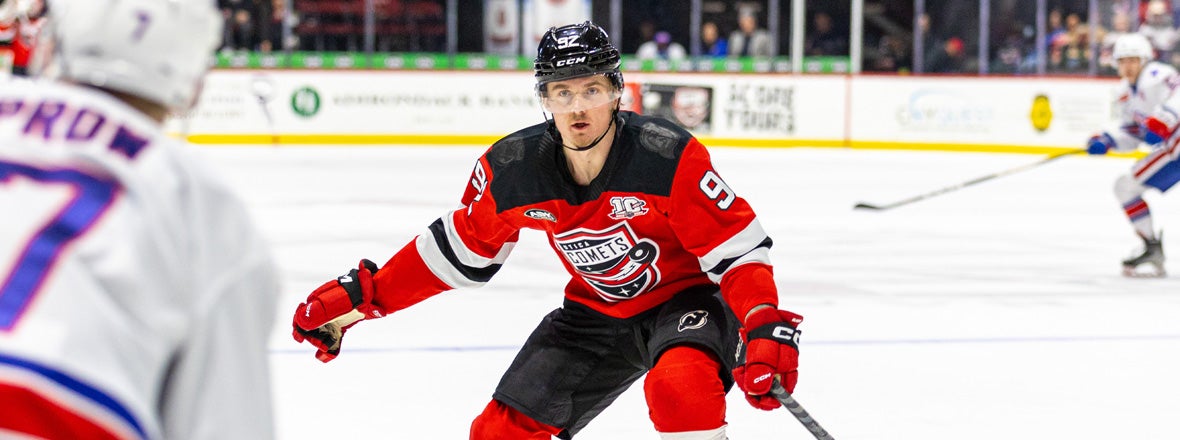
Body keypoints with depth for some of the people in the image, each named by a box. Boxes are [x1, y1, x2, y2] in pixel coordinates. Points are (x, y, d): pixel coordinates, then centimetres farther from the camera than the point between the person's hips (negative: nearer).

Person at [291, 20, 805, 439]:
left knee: (679, 386, -36)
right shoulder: (512, 170, -14)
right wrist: (362, 296, -1)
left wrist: (767, 329, -35)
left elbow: (738, 247, -21)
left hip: (684, 297, -4)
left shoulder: (670, 157, -27)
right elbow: (459, 248, 2)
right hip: (594, 312, 4)